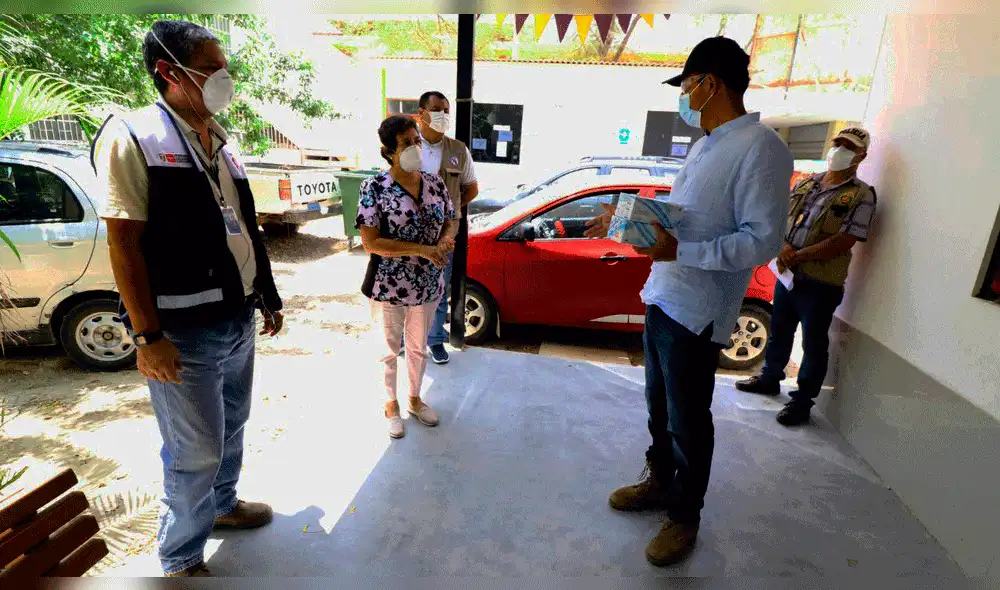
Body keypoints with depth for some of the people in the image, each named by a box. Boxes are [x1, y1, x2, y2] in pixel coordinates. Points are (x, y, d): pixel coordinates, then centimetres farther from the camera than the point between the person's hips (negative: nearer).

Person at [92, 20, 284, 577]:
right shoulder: (132, 136, -10)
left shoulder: (220, 143, 12)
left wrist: (268, 298, 17)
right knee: (197, 452, 5)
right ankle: (182, 560, 28)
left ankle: (223, 504, 46)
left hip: (240, 321, 7)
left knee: (231, 427, 21)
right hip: (186, 332, -7)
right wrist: (148, 336, -17)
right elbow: (124, 242, -14)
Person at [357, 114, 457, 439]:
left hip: (428, 284, 4)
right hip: (388, 286, -4)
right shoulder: (375, 187, -15)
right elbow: (371, 242, -19)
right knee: (390, 348, 16)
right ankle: (391, 403, 39)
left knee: (418, 347, 22)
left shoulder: (435, 183, -1)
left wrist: (447, 239, -15)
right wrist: (421, 249, -25)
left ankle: (415, 399, 44)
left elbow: (451, 220, 9)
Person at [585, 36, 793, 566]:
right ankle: (658, 482, 43)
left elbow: (762, 241, -20)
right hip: (661, 298, 9)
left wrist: (680, 251, -28)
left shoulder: (760, 148, -16)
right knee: (658, 404, 21)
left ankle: (685, 515, 30)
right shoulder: (703, 146, 12)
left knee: (687, 421, 8)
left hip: (696, 313, -8)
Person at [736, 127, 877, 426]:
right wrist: (784, 247, -10)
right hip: (787, 275, 6)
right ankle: (770, 378, 38)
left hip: (820, 284, -5)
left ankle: (802, 401, 19)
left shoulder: (861, 196, -7)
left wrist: (798, 255, -19)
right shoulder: (805, 184, 10)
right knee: (779, 332, 19)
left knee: (814, 345, 6)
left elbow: (843, 241, -16)